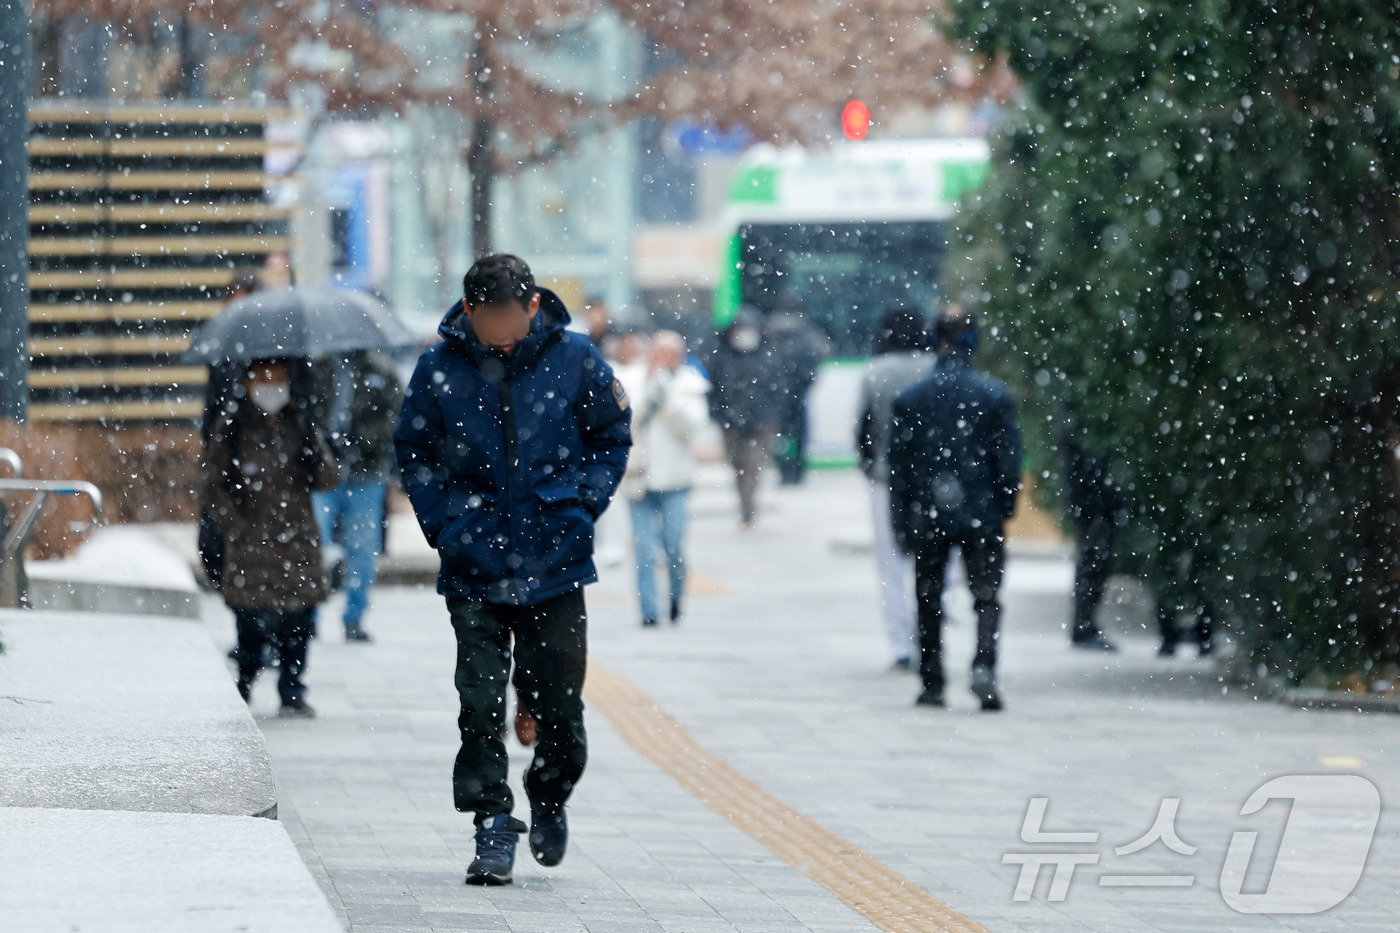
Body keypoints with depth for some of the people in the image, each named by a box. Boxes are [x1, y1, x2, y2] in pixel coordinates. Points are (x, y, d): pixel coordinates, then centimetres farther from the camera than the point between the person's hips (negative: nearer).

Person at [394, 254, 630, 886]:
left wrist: (583, 508, -1)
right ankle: (493, 828, 1)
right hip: (473, 568, 0)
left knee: (557, 698, 6)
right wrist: (440, 523, -2)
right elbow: (413, 451, 9)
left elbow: (612, 436, 10)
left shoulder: (573, 358, -4)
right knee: (481, 703, -5)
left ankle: (551, 798, 31)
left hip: (556, 563, 0)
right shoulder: (440, 366, -5)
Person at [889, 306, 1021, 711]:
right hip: (982, 517, -1)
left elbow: (898, 464, 2)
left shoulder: (909, 398, 0)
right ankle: (983, 666, -17)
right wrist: (1006, 507, 8)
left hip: (927, 517, 1)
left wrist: (901, 524, 8)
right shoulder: (994, 394, -4)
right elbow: (1009, 456, -4)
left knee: (929, 602, 11)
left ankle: (932, 683, 11)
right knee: (987, 597, 4)